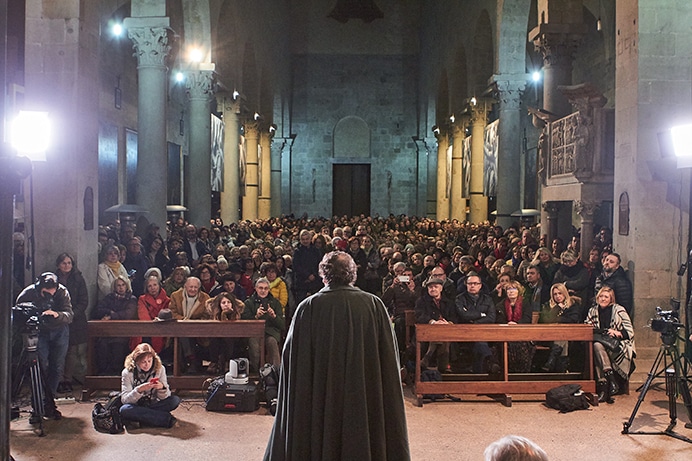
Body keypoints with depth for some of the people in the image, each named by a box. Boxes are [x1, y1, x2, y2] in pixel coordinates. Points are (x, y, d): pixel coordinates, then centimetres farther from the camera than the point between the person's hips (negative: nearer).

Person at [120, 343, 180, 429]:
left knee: (175, 400, -22)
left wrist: (162, 388, -26)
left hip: (154, 406, 2)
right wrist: (139, 390, -32)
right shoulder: (127, 372, -9)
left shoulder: (160, 369, -4)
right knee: (124, 410, -35)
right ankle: (166, 418, -32)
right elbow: (124, 399, -16)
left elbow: (164, 397, -3)